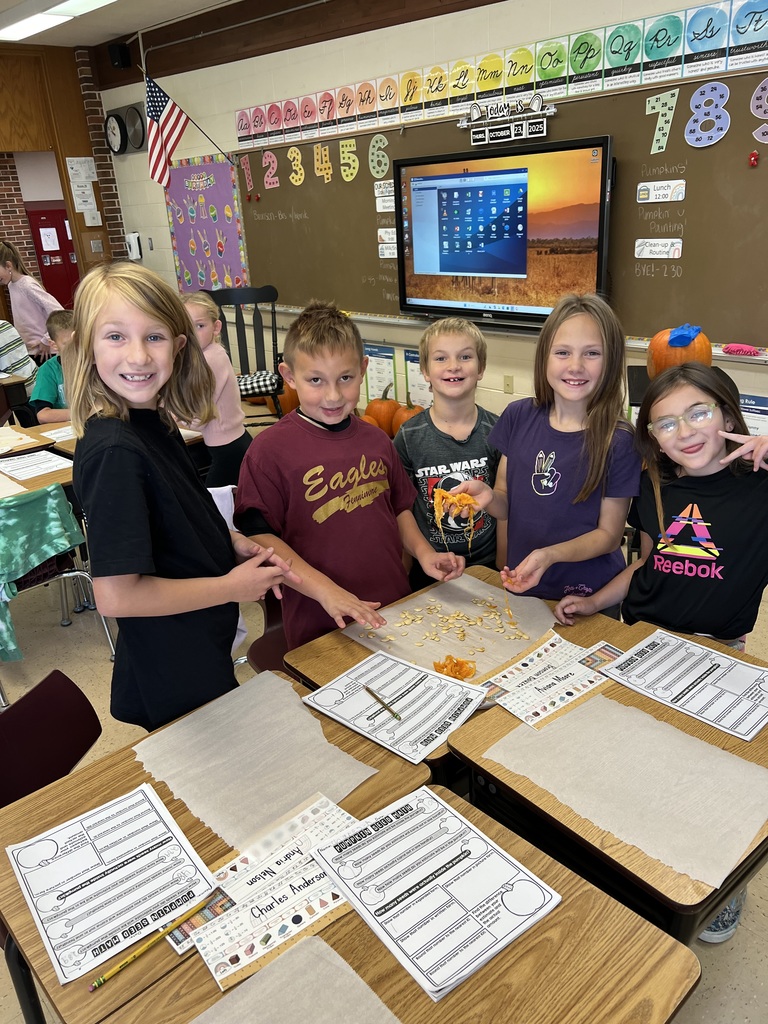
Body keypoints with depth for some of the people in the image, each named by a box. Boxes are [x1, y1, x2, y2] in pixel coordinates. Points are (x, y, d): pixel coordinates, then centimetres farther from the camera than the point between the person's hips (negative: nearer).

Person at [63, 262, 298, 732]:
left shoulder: (156, 423, -2)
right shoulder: (114, 451, -28)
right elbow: (115, 594, -29)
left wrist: (234, 544, -3)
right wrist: (231, 586, -19)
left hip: (204, 647, 8)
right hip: (173, 676, -8)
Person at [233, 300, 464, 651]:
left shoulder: (376, 440, 5)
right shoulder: (269, 449, -13)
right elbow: (259, 536, -15)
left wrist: (424, 553, 0)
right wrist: (325, 590, -23)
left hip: (394, 611, 5)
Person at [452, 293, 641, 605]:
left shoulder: (618, 441, -17)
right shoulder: (518, 416, -8)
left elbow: (609, 534, -10)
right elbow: (508, 504, 1)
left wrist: (550, 555, -26)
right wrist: (488, 496, -21)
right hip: (520, 586, 3)